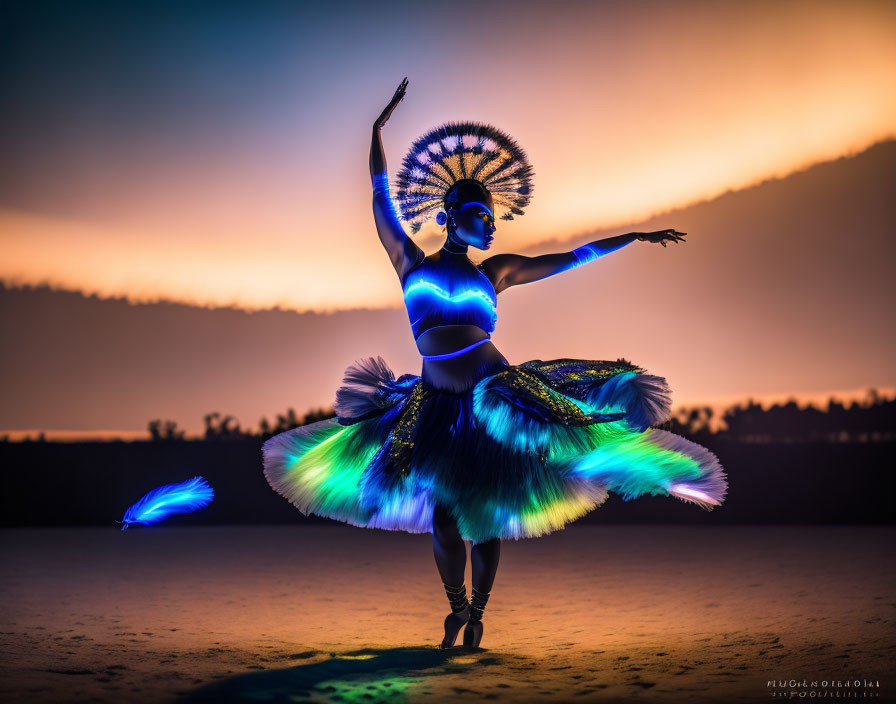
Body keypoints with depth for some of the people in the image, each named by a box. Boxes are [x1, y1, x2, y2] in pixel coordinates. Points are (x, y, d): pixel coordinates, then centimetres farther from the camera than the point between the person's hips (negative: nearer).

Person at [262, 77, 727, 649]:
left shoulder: (494, 272, 9)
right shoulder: (411, 263, 8)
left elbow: (571, 258, 13)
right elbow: (382, 199, 8)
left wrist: (636, 237, 13)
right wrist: (378, 128, 8)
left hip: (496, 396, 0)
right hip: (438, 404, 0)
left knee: (488, 517, 0)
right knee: (443, 520, 0)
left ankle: (476, 617, 17)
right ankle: (456, 611, 24)